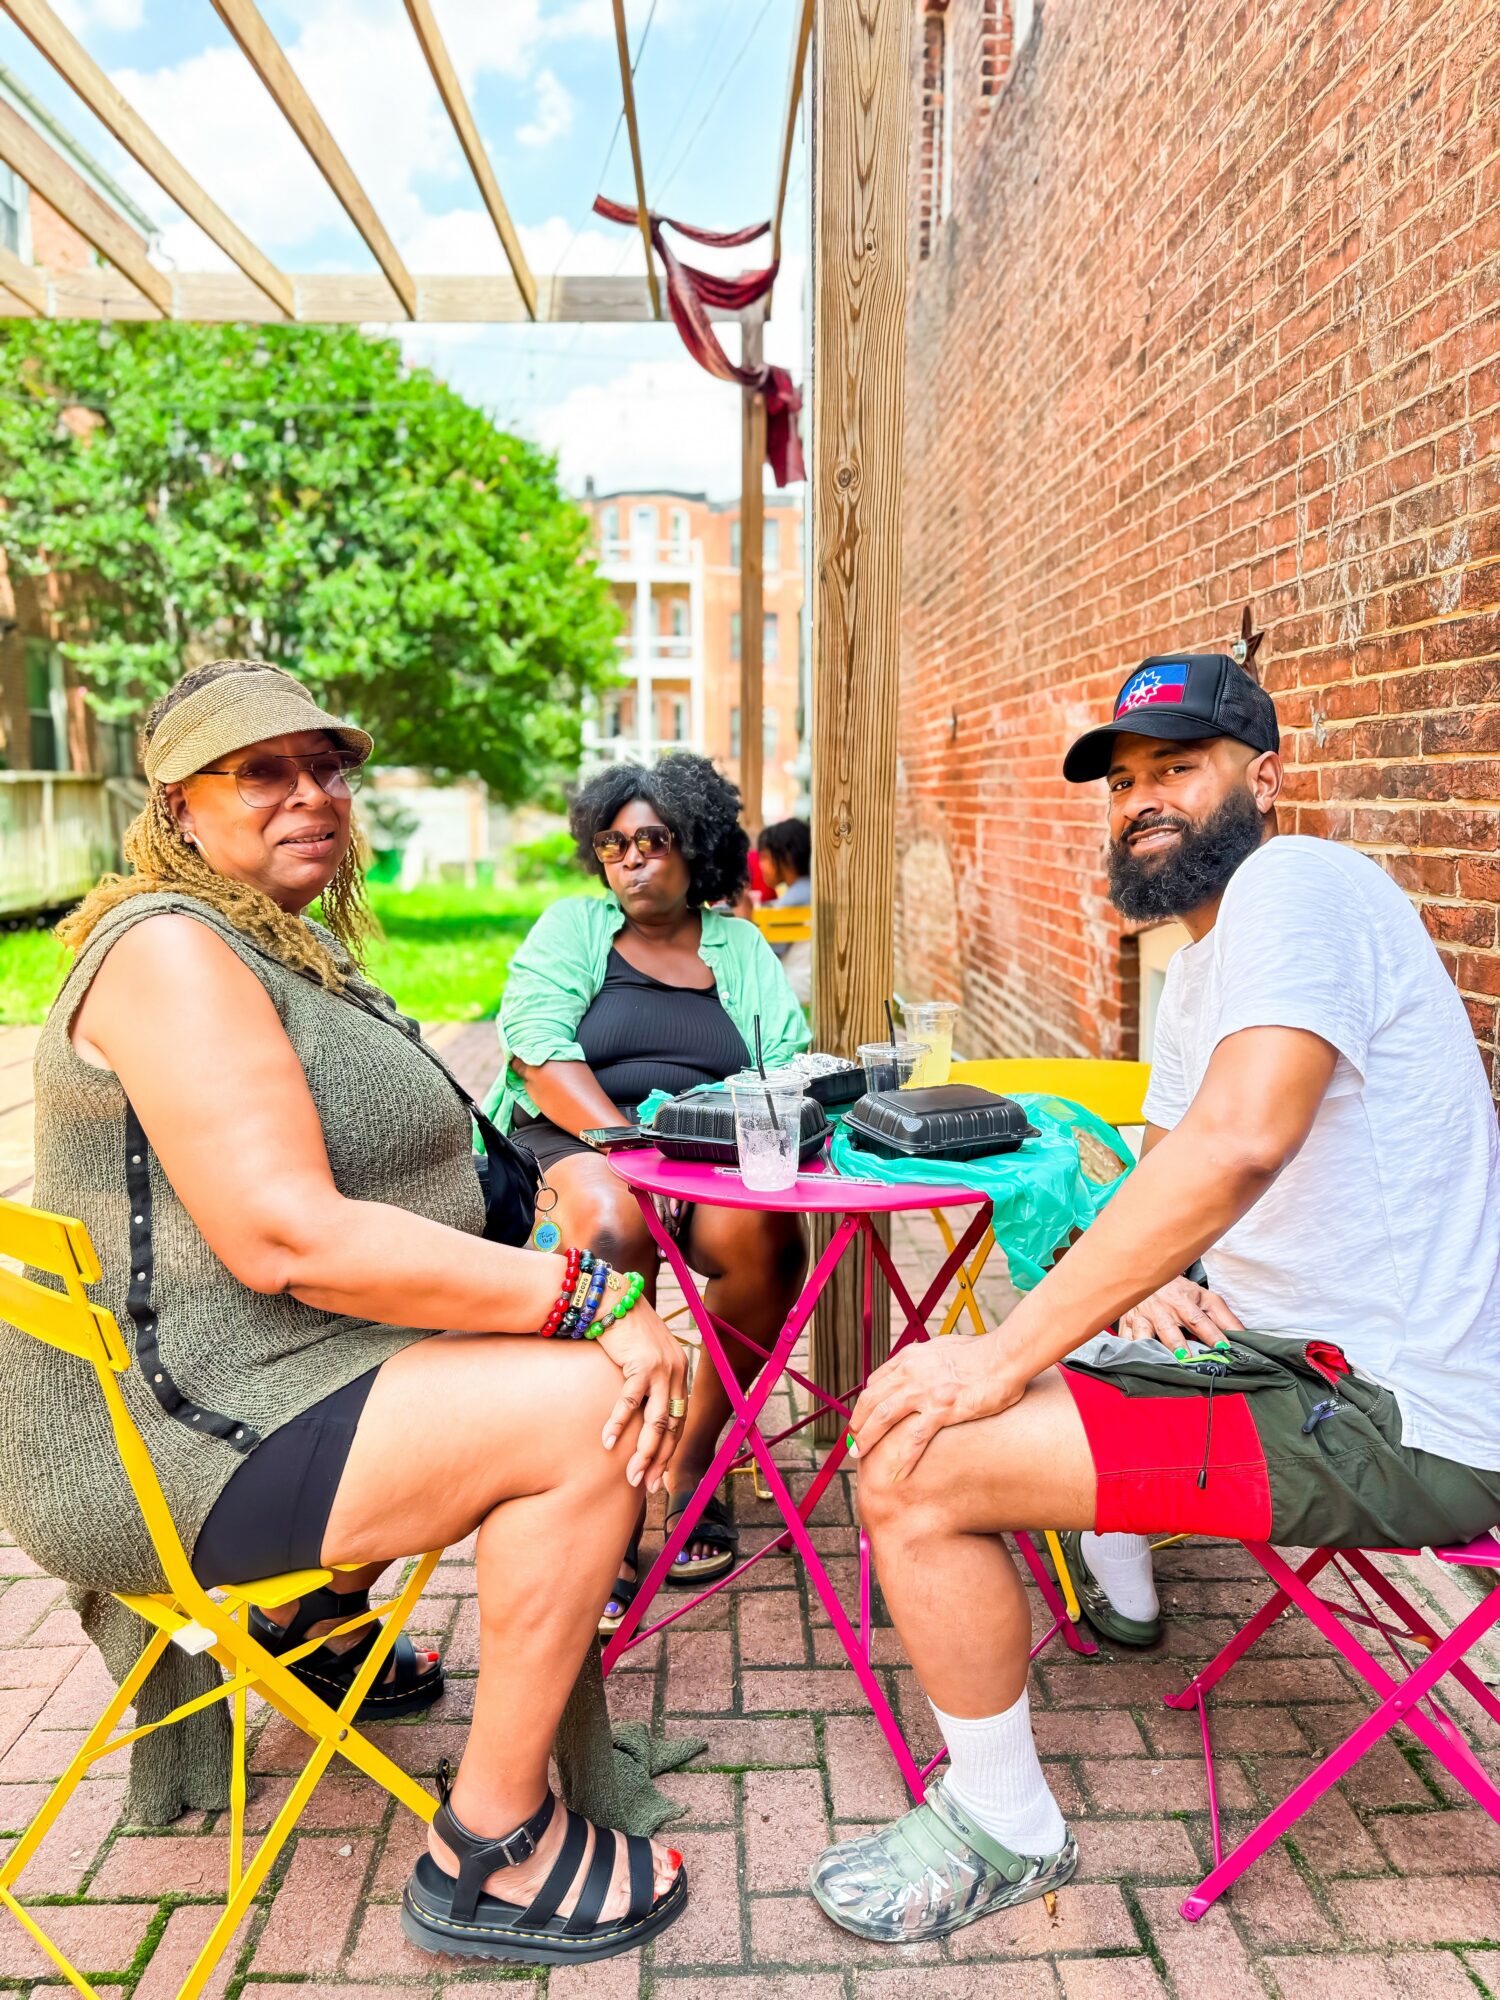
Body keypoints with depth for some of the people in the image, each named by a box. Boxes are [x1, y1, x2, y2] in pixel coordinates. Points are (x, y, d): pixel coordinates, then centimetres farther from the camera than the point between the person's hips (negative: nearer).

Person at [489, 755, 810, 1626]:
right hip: (577, 1139, -2)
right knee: (614, 1227, -37)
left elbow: (788, 1061, 6)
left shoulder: (741, 946, 18)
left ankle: (692, 1465, -9)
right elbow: (537, 1044, -6)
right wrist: (625, 1136, -22)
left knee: (769, 1239, -30)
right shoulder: (572, 926, 11)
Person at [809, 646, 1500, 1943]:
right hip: (1288, 1344, 10)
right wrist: (1149, 1281, -3)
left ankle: (1006, 1831, 4)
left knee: (912, 1468, -19)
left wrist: (1004, 1359, -29)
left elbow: (1239, 1141, -32)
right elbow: (1176, 1154, 21)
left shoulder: (1296, 883, -16)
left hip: (1396, 1416, -10)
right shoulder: (1202, 956, 16)